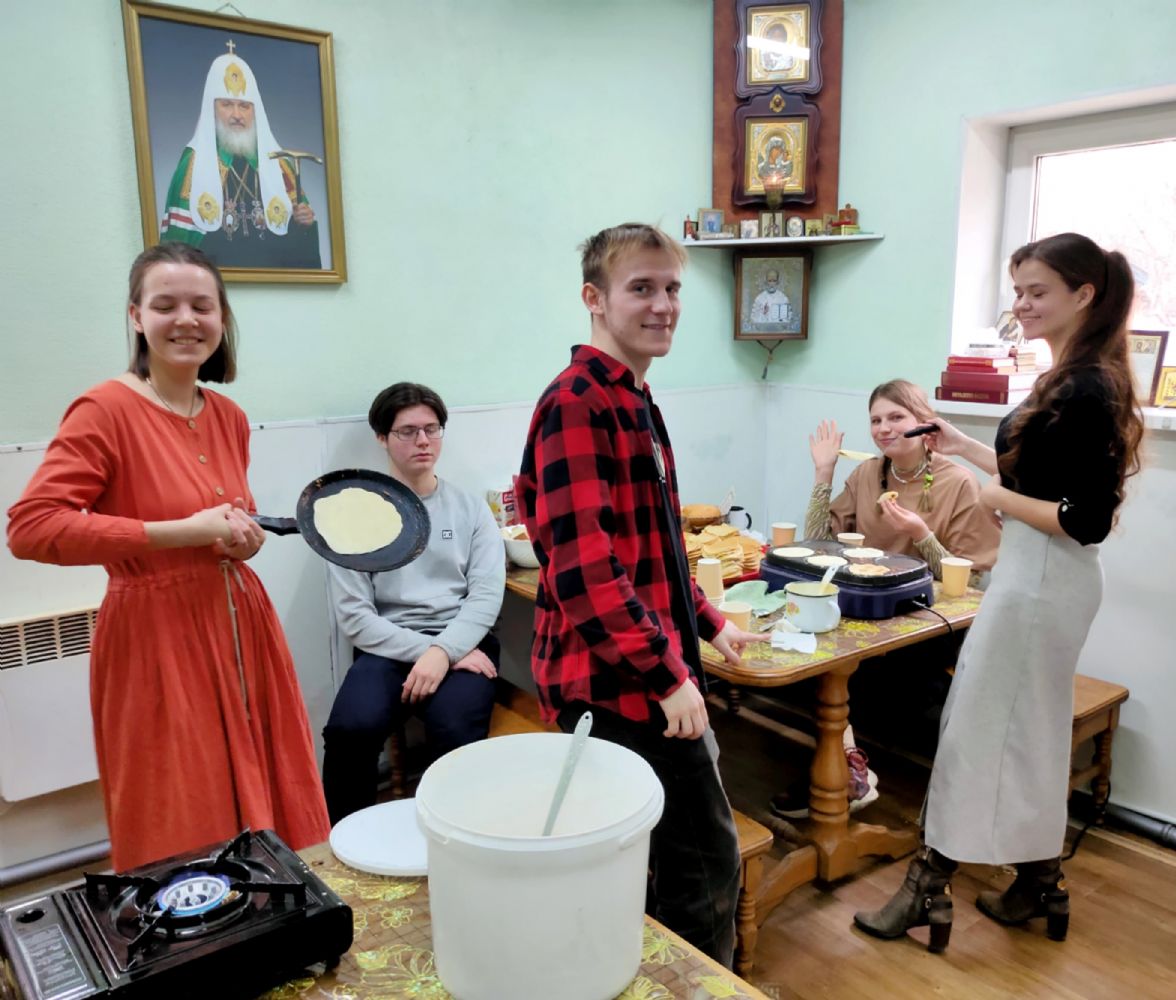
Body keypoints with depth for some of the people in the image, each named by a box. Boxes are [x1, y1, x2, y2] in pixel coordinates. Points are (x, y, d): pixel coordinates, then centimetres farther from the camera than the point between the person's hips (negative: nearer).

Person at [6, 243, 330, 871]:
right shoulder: (106, 410, -12)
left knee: (274, 819, 13)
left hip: (239, 624, 6)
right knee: (186, 840, 6)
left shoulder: (229, 418, 8)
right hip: (158, 637, -6)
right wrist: (182, 532, -21)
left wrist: (246, 534, 0)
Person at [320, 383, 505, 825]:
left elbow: (486, 595, -1)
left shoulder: (470, 507, 10)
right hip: (388, 648, 0)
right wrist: (422, 650, -14)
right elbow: (354, 616, -1)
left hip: (461, 644, 1)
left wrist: (442, 651, -18)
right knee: (351, 728, -29)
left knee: (455, 733, -30)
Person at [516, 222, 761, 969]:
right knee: (705, 862, 3)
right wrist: (668, 672, -21)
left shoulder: (636, 401, 12)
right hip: (618, 682, -9)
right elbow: (585, 566, -25)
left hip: (648, 676, 9)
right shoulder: (576, 404, -18)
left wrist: (707, 623, 20)